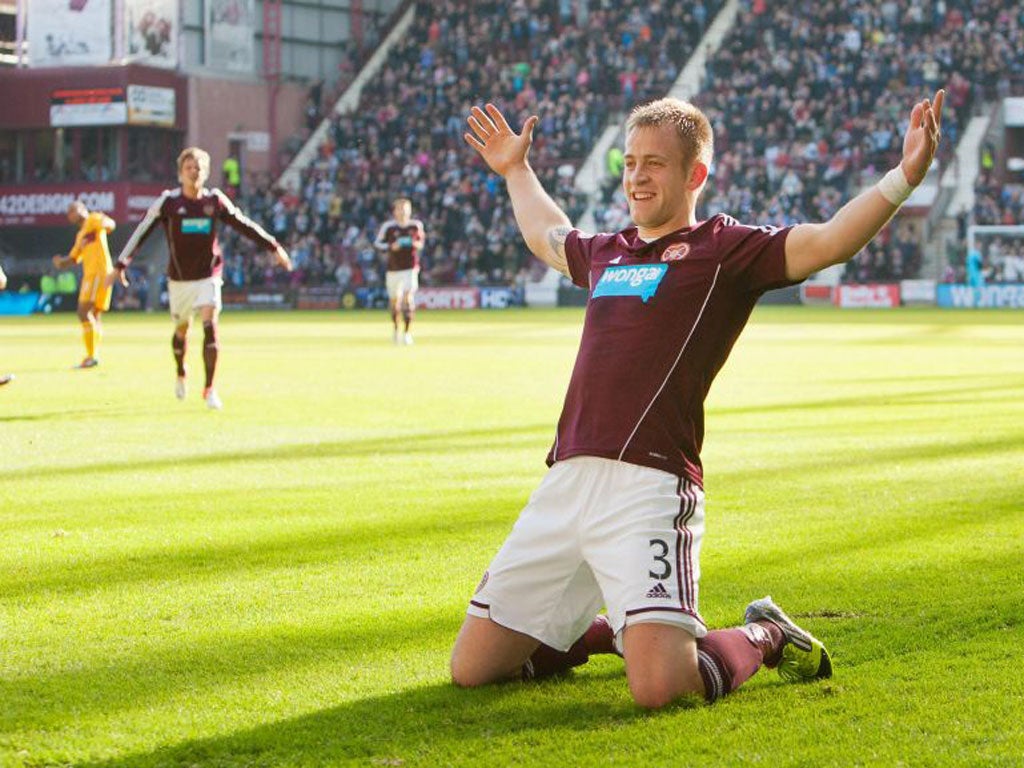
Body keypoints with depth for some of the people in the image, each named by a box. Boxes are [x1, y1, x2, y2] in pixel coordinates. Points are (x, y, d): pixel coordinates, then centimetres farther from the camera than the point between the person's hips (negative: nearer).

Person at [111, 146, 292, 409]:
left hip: (209, 276, 0)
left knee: (210, 326, -17)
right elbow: (142, 232, -3)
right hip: (179, 278, 0)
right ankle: (180, 375, 42)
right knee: (181, 330, 12)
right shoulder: (168, 201, -6)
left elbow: (244, 225, 9)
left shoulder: (215, 200, -1)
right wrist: (121, 264, -7)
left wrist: (273, 247, 9)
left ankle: (209, 389, -13)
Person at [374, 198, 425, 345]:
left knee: (408, 298, -15)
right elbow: (378, 243, 2)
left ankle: (407, 332, -11)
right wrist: (391, 247, -15)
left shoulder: (416, 225, 2)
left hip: (411, 268, 0)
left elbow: (421, 240, 16)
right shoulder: (388, 226, -4)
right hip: (393, 268, 0)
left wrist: (417, 244, -7)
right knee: (395, 300, 9)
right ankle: (396, 329, 34)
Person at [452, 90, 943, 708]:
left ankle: (764, 636, 12)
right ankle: (617, 629, 32)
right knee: (472, 669, 7)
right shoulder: (603, 253, 23)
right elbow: (546, 235, 47)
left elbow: (828, 241, -10)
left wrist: (904, 177, -21)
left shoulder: (726, 249, 5)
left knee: (658, 688, -22)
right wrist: (516, 169, 56)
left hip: (649, 485, -7)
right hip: (564, 484, 7)